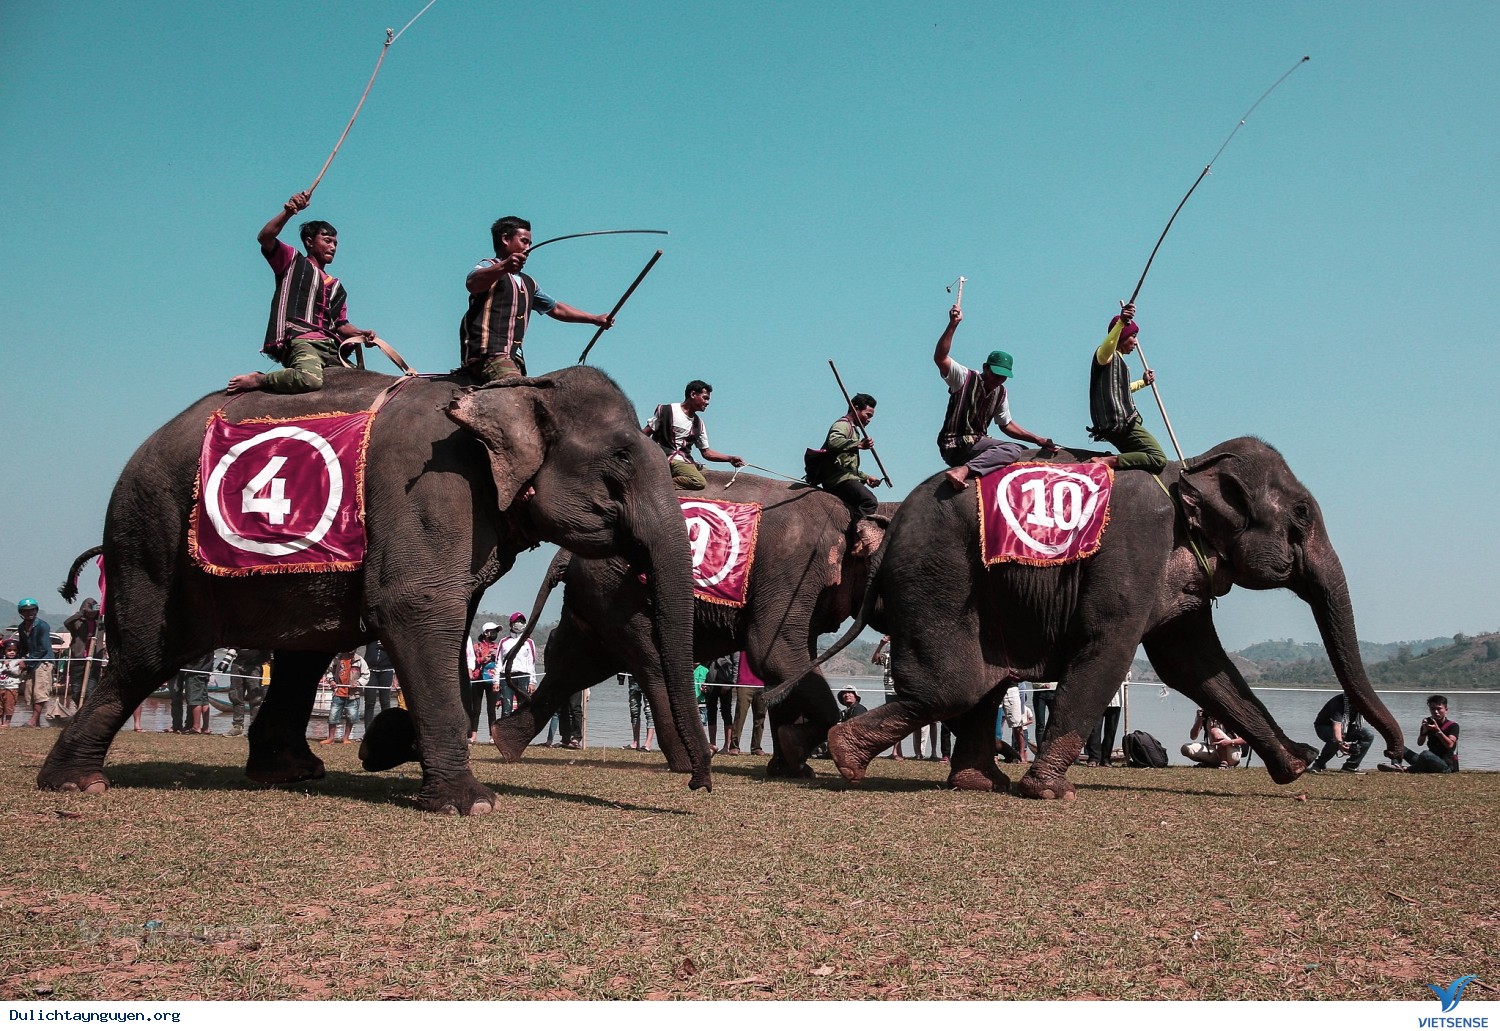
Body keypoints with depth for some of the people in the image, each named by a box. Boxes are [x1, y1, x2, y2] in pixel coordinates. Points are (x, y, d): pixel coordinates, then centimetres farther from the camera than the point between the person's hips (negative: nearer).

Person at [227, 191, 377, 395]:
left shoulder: (335, 286, 32)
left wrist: (361, 333, 1)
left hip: (330, 346, 7)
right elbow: (264, 238, -3)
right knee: (310, 379, -37)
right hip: (300, 340, -7)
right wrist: (288, 212, -16)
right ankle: (257, 380, -13)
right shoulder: (293, 261, 15)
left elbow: (341, 323, 22)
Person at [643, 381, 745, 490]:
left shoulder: (698, 423, 19)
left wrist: (730, 458, 8)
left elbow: (706, 452, 21)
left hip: (684, 461, 8)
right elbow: (644, 434, 2)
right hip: (667, 459, -8)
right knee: (699, 482, -29)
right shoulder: (667, 411, 2)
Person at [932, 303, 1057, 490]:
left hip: (977, 444, 9)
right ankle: (963, 470, -43)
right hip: (955, 446, -9)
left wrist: (1038, 440, 17)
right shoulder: (965, 378, -7)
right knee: (1013, 449, -25)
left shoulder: (1000, 392, 15)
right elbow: (940, 357, -23)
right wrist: (953, 325, -31)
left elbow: (1007, 425, 24)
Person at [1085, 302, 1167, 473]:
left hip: (1119, 423, 11)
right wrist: (1121, 323, -51)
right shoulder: (1109, 356, -7)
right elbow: (1105, 349, -35)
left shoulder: (1117, 359, 25)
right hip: (1120, 423, -11)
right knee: (1159, 459, -20)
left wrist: (1143, 382, 47)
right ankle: (1106, 462, -27)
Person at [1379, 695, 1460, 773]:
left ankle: (1407, 769, -25)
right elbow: (1420, 743, 3)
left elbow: (1450, 745, -20)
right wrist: (1424, 731, -15)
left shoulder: (1452, 726, -4)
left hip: (1448, 766, -6)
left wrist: (1438, 730, -28)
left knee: (1425, 754, -39)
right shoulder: (1428, 722, 11)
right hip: (1432, 762, 6)